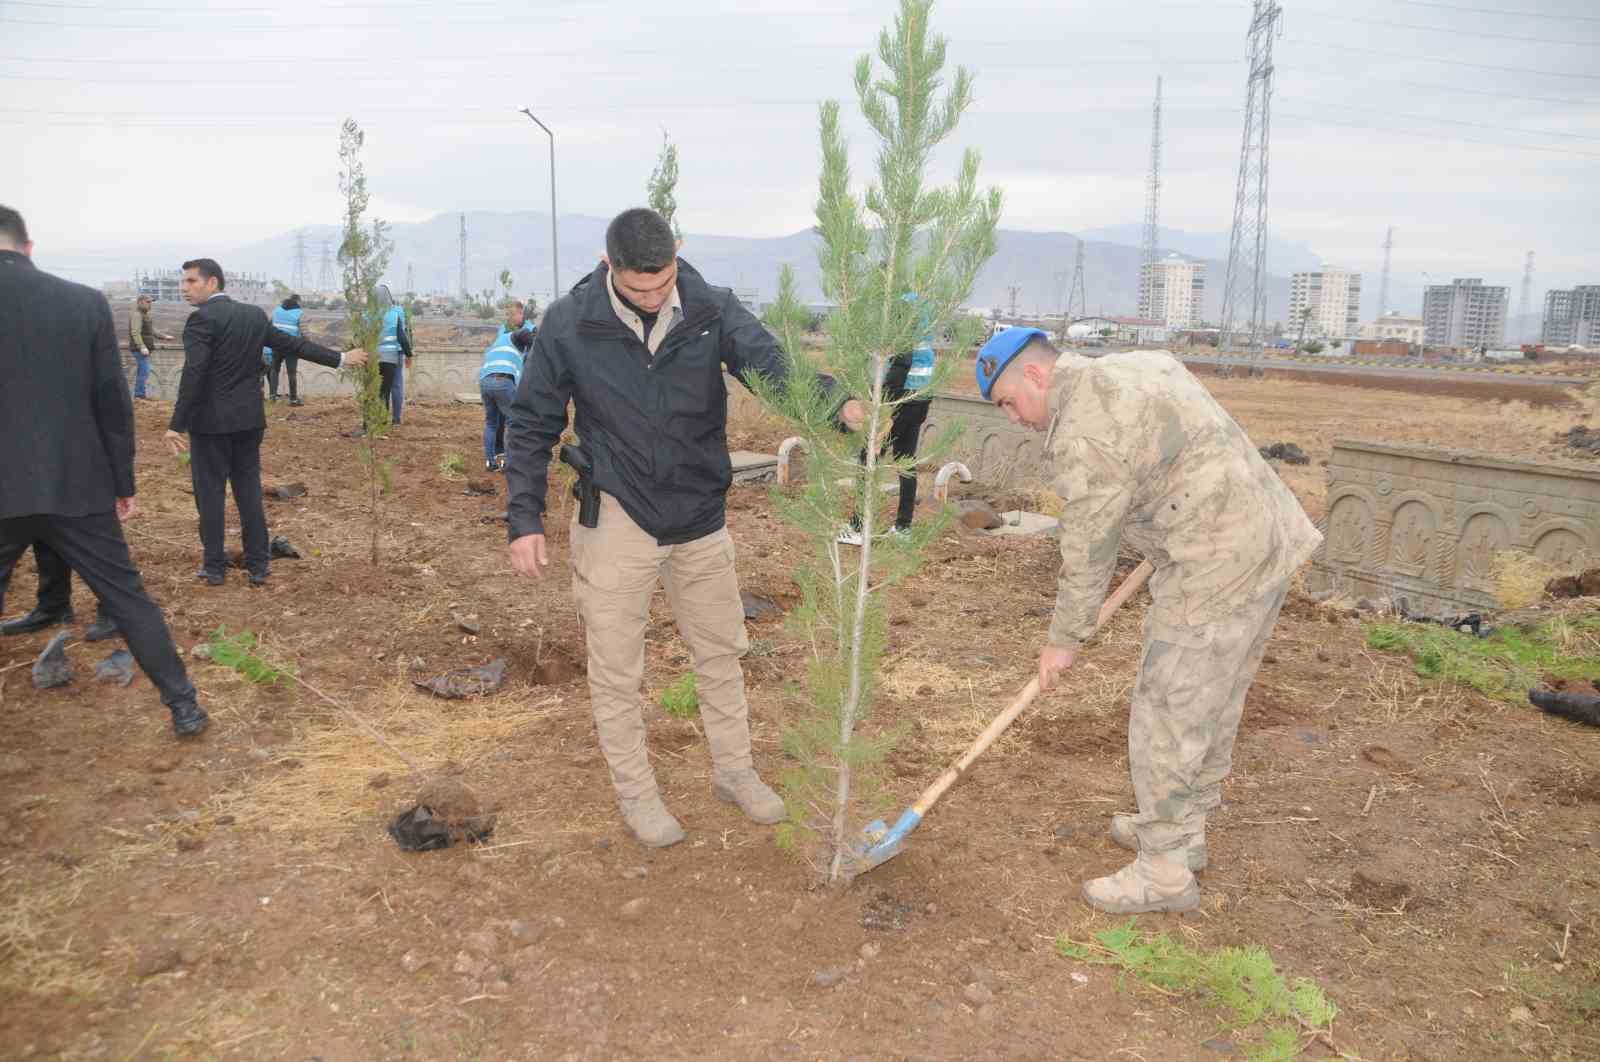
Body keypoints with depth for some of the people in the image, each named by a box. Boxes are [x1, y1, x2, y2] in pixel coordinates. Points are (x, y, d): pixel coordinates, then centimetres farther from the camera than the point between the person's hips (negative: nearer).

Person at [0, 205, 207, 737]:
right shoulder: (86, 301, 0)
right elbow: (113, 400, 1)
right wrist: (123, 483, 8)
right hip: (76, 485, 2)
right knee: (127, 597, 9)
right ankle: (184, 707, 13)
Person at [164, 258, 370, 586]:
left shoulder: (202, 319, -12)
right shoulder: (254, 314, 8)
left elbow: (193, 374, -19)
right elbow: (293, 343, 12)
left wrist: (176, 424, -19)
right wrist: (340, 358, 20)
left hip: (211, 421, -6)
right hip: (248, 419, 6)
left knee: (209, 493, 4)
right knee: (249, 491, 10)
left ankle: (214, 567, 10)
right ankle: (257, 566, 12)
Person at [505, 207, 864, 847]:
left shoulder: (711, 309, -9)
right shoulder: (569, 324, -12)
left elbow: (772, 364, -21)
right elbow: (532, 426, -3)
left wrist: (837, 401, -42)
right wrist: (525, 520, -8)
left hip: (700, 516, 3)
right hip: (616, 518, -2)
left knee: (720, 653, 16)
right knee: (616, 670, 7)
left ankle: (734, 771, 36)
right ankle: (634, 793, 28)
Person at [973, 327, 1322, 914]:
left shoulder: (1082, 435, -17)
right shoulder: (1140, 365, 13)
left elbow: (1086, 554, -10)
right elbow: (1203, 442, 25)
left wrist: (1064, 639, 2)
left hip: (1216, 568, -10)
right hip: (1267, 538, 10)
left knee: (1168, 716, 1)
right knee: (1212, 704, 20)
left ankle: (1165, 871, 14)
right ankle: (1182, 829, 36)